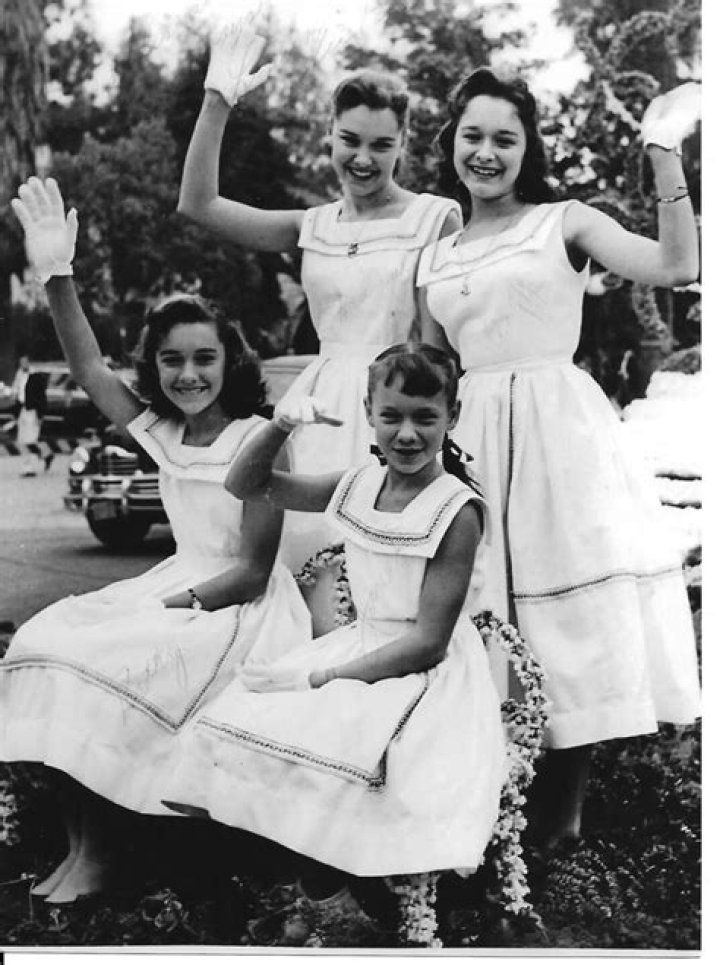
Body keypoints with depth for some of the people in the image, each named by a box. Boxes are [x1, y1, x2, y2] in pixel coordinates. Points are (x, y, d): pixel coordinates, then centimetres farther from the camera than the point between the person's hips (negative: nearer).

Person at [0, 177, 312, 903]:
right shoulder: (160, 432, 5)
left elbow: (252, 573, -16)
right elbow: (88, 367, 0)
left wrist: (168, 607, -18)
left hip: (242, 607, -7)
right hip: (180, 588, 7)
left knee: (99, 665, -24)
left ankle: (97, 854, -11)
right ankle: (80, 843, -15)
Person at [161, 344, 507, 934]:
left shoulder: (456, 510, -14)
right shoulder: (357, 486, 5)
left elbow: (428, 642, -18)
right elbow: (246, 486, 15)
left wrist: (318, 678, -19)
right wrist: (279, 427, -5)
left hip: (424, 671, -7)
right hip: (360, 645, 7)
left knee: (334, 754, -32)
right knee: (234, 721, -11)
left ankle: (333, 870, -6)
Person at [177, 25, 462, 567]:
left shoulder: (438, 219, 0)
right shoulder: (313, 228, 12)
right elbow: (197, 203, 7)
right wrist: (217, 102, 0)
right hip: (322, 404, 4)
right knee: (312, 541, 1)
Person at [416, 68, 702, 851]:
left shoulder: (563, 223, 3)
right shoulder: (434, 258, 14)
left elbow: (676, 266, -11)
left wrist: (664, 153, -13)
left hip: (558, 432, -3)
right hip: (473, 444, 4)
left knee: (574, 618, -4)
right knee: (484, 620, 5)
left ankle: (562, 813, 9)